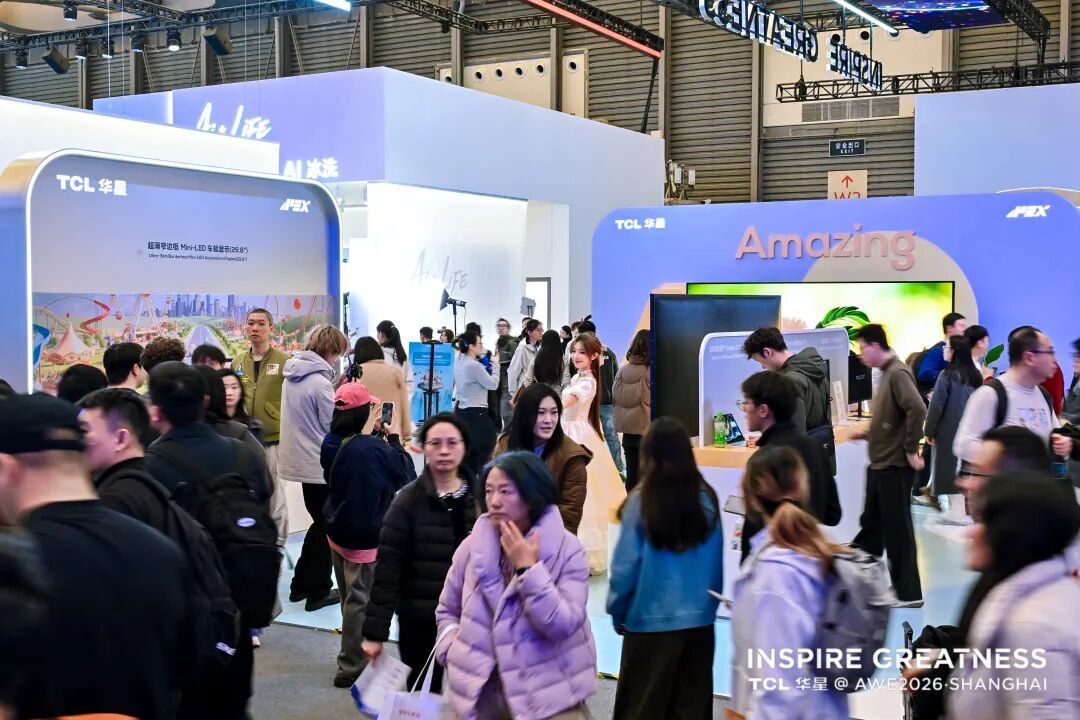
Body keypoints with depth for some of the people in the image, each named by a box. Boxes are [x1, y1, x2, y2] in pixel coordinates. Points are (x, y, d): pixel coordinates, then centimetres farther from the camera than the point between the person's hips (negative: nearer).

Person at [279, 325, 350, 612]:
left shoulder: (293, 375, 6)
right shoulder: (320, 383, -21)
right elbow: (336, 427, -17)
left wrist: (337, 392, 4)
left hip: (300, 460, 9)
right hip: (320, 464, -9)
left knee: (319, 523, 21)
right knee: (325, 527, 6)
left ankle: (301, 584, 26)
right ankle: (318, 591, 13)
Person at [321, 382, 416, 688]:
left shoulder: (332, 444, -4)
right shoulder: (374, 449, -25)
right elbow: (406, 477, -13)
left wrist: (372, 433, 0)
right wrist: (395, 439, -4)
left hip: (338, 532, 8)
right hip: (365, 537, -8)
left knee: (350, 598, 21)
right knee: (360, 601, 4)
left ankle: (353, 657, 36)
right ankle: (351, 668, 13)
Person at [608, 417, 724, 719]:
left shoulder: (642, 501, -13)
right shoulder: (707, 498, -3)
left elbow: (626, 564, -9)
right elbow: (717, 563, 3)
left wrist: (617, 611, 5)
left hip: (651, 620, -3)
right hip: (699, 619, 3)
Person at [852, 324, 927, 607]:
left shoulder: (897, 373, -15)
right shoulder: (886, 373, 14)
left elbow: (917, 409, -28)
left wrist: (911, 449, -23)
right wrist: (867, 434, 15)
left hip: (895, 466, -10)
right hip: (880, 464, 10)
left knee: (897, 529, -1)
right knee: (871, 525, 17)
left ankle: (908, 592, 8)